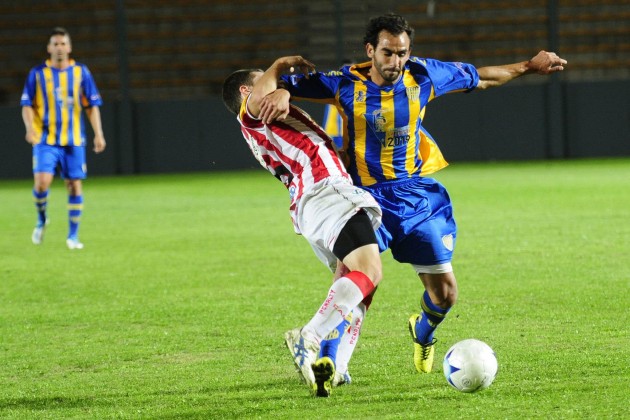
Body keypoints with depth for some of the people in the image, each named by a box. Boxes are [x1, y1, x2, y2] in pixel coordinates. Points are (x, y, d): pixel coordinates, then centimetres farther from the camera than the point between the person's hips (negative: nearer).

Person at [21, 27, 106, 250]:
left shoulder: (81, 72, 4)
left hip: (73, 140, 1)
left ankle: (73, 235, 10)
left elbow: (92, 105, 6)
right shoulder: (38, 73, 1)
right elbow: (27, 105, 2)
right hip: (45, 139, -1)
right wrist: (30, 128, -15)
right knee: (42, 182, -17)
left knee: (75, 185, -1)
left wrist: (98, 133, -3)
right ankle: (41, 219, 12)